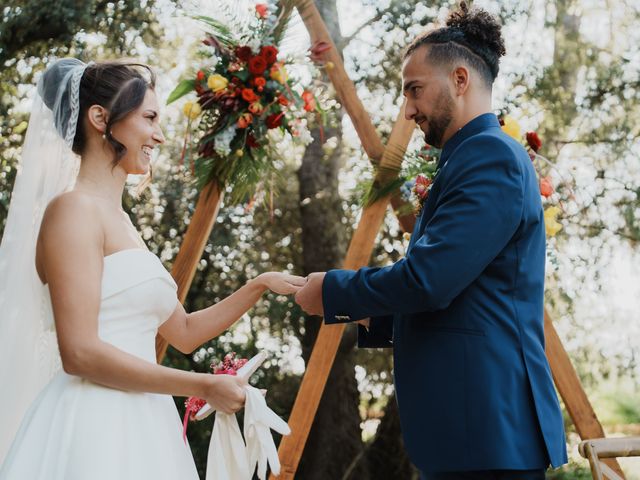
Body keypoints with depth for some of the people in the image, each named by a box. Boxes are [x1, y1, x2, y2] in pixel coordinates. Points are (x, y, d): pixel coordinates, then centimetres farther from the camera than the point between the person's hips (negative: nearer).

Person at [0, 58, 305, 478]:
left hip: (137, 428, 9)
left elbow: (184, 332, 22)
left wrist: (260, 286, 14)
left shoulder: (120, 221, 17)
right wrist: (206, 386, -14)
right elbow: (81, 353, -19)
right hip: (93, 427, -9)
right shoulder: (74, 209, -10)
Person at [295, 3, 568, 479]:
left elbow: (428, 279, -22)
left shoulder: (491, 157, -14)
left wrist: (331, 291, -8)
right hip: (471, 422, 10)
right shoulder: (473, 157, 17)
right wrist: (372, 314, 12)